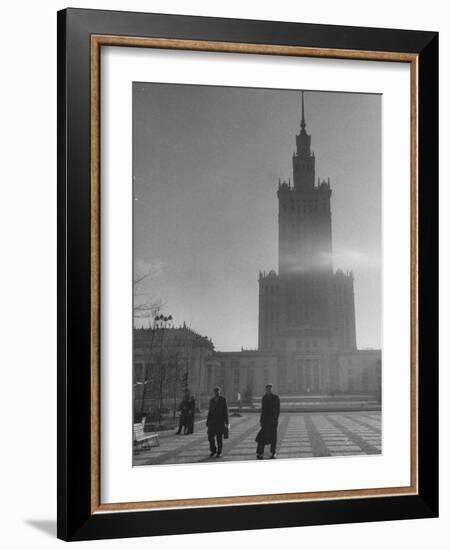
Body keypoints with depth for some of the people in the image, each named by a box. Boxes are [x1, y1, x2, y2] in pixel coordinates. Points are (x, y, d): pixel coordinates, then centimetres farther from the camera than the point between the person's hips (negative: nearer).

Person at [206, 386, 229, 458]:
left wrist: (226, 421, -7)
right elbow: (210, 411, 13)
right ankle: (213, 451, 15)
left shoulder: (223, 399, -3)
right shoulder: (211, 400, 8)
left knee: (219, 437, 0)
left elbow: (225, 410, -3)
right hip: (212, 420, 3)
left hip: (220, 420, -3)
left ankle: (219, 452, 11)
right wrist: (207, 421, 8)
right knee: (210, 436, -1)